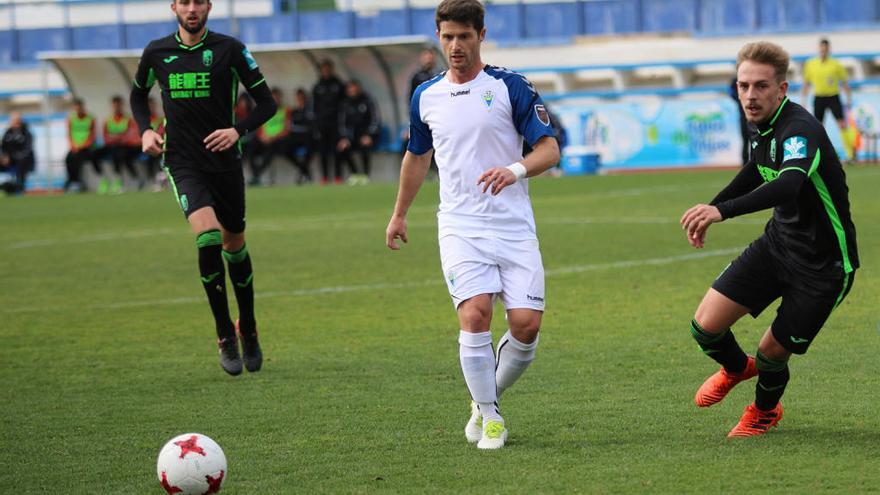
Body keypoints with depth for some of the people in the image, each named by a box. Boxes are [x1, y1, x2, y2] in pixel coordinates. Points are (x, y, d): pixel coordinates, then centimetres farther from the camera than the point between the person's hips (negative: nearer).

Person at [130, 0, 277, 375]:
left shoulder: (229, 49, -4)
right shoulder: (157, 53, 2)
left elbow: (266, 102, -1)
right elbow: (138, 94, 22)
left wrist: (239, 130, -18)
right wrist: (145, 131, 4)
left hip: (225, 161, 1)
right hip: (183, 164, -1)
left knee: (234, 245, 12)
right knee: (208, 236, -22)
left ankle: (248, 329, 34)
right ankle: (225, 337, -12)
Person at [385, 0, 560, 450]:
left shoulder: (510, 87, -2)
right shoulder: (426, 96, 10)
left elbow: (549, 149, -5)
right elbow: (418, 155, 27)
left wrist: (516, 169, -25)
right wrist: (399, 214, 34)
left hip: (514, 225, -1)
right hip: (460, 227, 1)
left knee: (526, 324, -10)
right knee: (475, 313, -19)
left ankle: (489, 394, 18)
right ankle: (488, 415, -4)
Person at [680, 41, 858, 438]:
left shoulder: (800, 130, -29)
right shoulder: (762, 125, -1)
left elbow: (789, 184, -49)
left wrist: (721, 210, -60)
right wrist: (710, 210, 24)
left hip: (823, 264, -7)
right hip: (778, 243, 7)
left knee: (772, 353, -1)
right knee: (706, 325, -4)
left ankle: (765, 409, 36)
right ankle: (736, 368, 32)